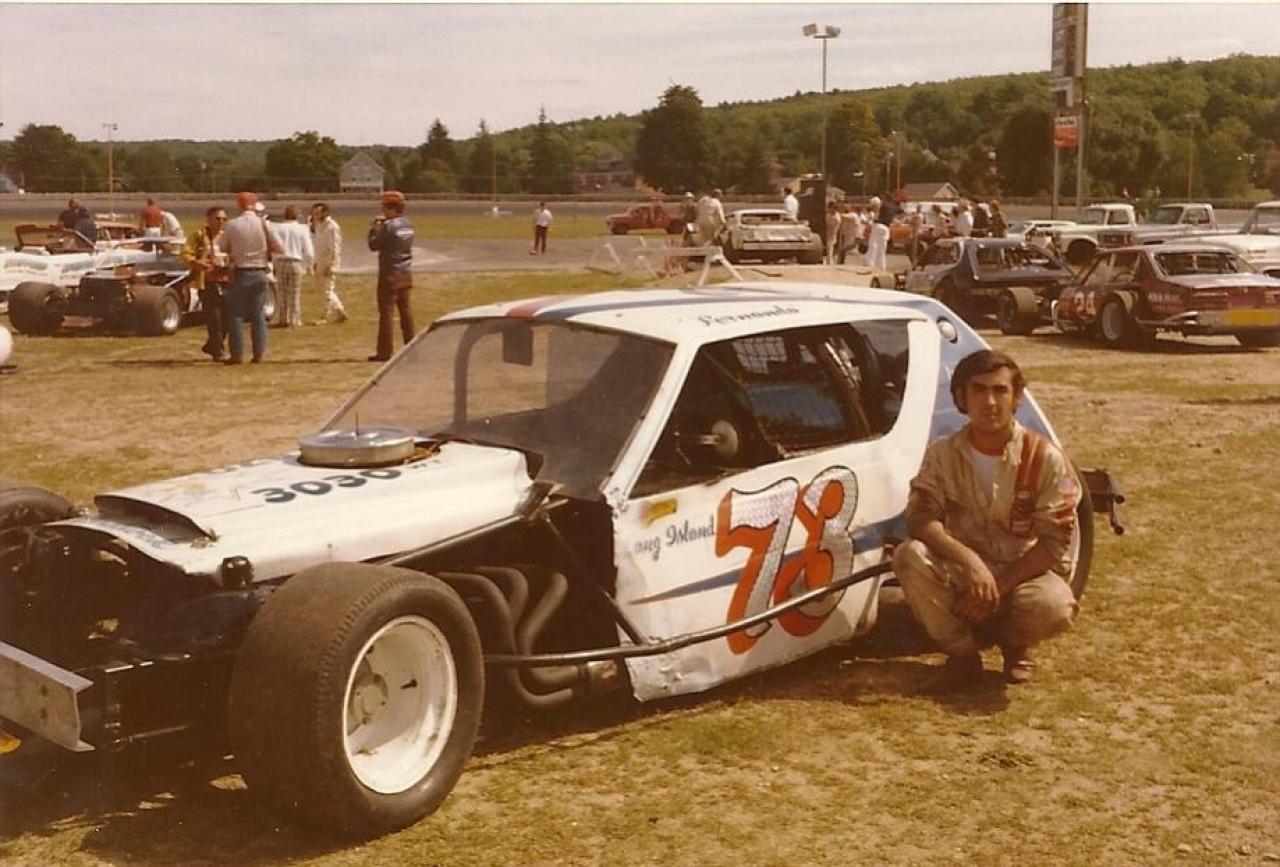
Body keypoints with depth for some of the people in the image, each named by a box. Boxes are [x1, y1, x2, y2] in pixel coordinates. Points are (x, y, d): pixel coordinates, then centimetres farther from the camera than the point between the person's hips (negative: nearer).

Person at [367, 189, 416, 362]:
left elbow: (374, 245, -12)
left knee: (387, 312, -5)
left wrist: (374, 228, 2)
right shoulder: (408, 225, 8)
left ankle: (384, 352, -4)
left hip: (390, 275, -8)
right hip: (405, 274, 8)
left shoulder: (389, 226, -16)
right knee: (405, 310, 14)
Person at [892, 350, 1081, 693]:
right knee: (909, 556, -29)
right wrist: (968, 560, -35)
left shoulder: (1045, 458, -11)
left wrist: (999, 586, -24)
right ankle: (963, 656, -9)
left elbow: (1054, 543, -13)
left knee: (1054, 607, -36)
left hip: (1024, 573, -2)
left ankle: (1015, 644, 4)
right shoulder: (943, 454, -4)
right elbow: (920, 518, -16)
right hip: (962, 573, 2)